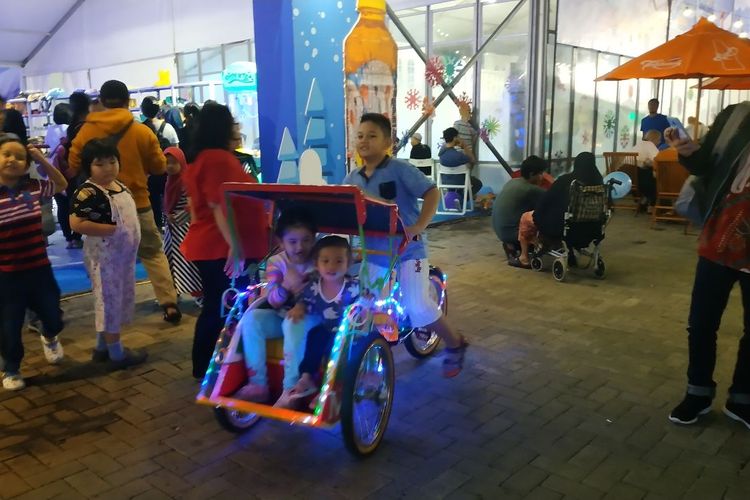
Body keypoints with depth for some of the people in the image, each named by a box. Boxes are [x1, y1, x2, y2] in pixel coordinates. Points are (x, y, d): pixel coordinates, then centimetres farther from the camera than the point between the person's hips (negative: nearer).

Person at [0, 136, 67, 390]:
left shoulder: (34, 187, 0)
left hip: (39, 269, 3)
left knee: (53, 317, 15)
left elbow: (62, 184, 16)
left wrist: (43, 161, 6)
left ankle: (49, 338, 50)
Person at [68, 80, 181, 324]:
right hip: (137, 203, 0)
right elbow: (159, 167, 1)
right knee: (153, 254, 11)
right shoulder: (142, 131, -7)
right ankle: (170, 305, 7)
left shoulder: (86, 132, -5)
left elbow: (74, 167, 2)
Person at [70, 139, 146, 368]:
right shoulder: (87, 192, -19)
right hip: (104, 256, -9)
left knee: (120, 300, 18)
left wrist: (131, 238, 8)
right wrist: (113, 229, -24)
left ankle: (102, 347, 33)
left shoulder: (120, 186, 8)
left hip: (123, 254, 9)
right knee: (109, 301, 2)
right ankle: (116, 353, 14)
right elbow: (76, 223, -28)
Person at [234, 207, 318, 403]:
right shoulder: (276, 262, -2)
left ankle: (291, 390, -30)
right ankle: (258, 384, -17)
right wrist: (285, 286, -30)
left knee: (294, 324, -37)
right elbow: (273, 301, -9)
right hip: (281, 315, 4)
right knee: (251, 317, -22)